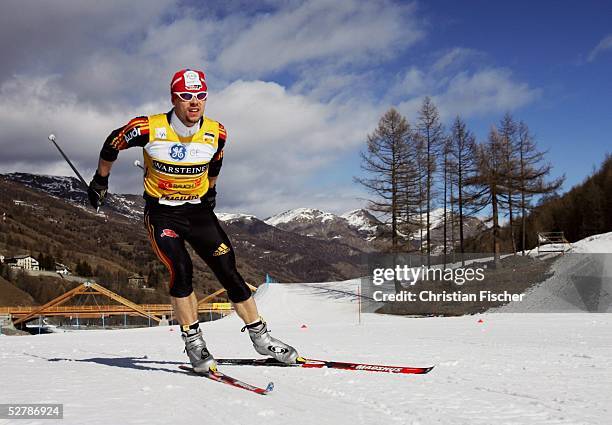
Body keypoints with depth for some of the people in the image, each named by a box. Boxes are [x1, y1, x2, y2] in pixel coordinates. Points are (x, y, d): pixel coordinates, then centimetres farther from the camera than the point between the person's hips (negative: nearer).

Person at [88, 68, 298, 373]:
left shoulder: (216, 133, -6)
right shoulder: (149, 128, -16)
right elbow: (112, 145, 2)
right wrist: (100, 181, 13)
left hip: (198, 210, 3)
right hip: (162, 214, -3)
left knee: (228, 271, -3)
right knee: (181, 270, -23)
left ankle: (260, 337, 10)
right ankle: (193, 341, -7)